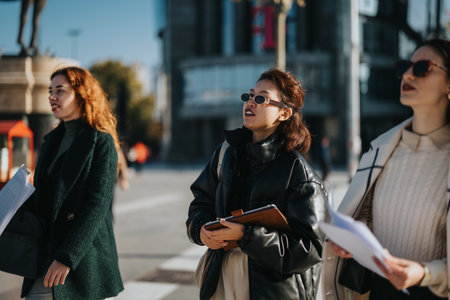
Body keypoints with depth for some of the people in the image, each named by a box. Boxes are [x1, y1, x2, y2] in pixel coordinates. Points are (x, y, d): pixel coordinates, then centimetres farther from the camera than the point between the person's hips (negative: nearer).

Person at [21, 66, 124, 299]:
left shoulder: (102, 143, -8)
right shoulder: (52, 140, 15)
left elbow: (98, 204, -15)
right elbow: (38, 196, 18)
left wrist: (67, 257, -19)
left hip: (84, 255, -6)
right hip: (46, 253, 6)